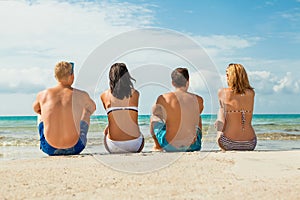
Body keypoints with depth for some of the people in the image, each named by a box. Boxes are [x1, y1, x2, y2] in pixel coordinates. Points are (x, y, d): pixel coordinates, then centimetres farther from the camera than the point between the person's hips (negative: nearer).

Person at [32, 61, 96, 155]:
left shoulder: (43, 95, -3)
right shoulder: (81, 95, -7)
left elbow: (36, 109, 22)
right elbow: (93, 107, 18)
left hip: (50, 149, 1)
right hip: (75, 148, -1)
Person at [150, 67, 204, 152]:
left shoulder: (163, 98, -11)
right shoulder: (199, 100, -5)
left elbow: (155, 113, 10)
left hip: (169, 147, -2)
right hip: (192, 147, 2)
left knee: (154, 116, 22)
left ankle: (157, 145, 41)